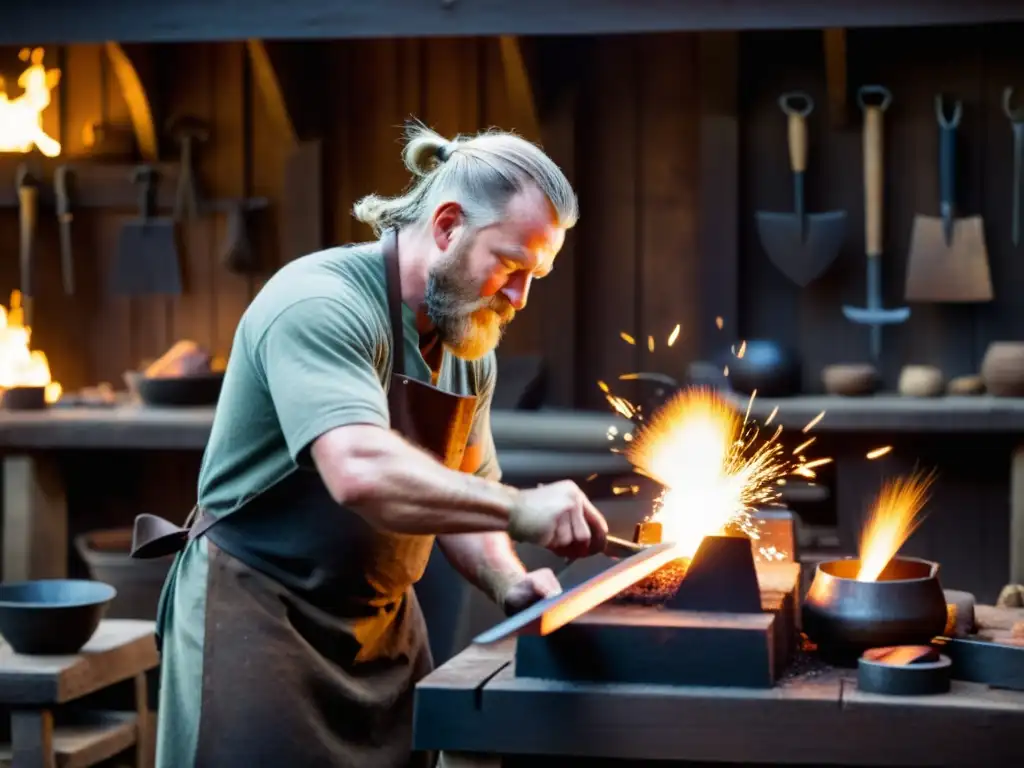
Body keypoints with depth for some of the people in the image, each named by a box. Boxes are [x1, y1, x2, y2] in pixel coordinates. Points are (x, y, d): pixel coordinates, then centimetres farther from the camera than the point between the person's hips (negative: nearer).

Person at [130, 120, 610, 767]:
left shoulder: (471, 346, 7)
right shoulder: (321, 306, -20)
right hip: (259, 623, -8)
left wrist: (507, 581, -3)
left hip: (385, 629, 8)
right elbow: (361, 473, -35)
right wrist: (519, 509, -33)